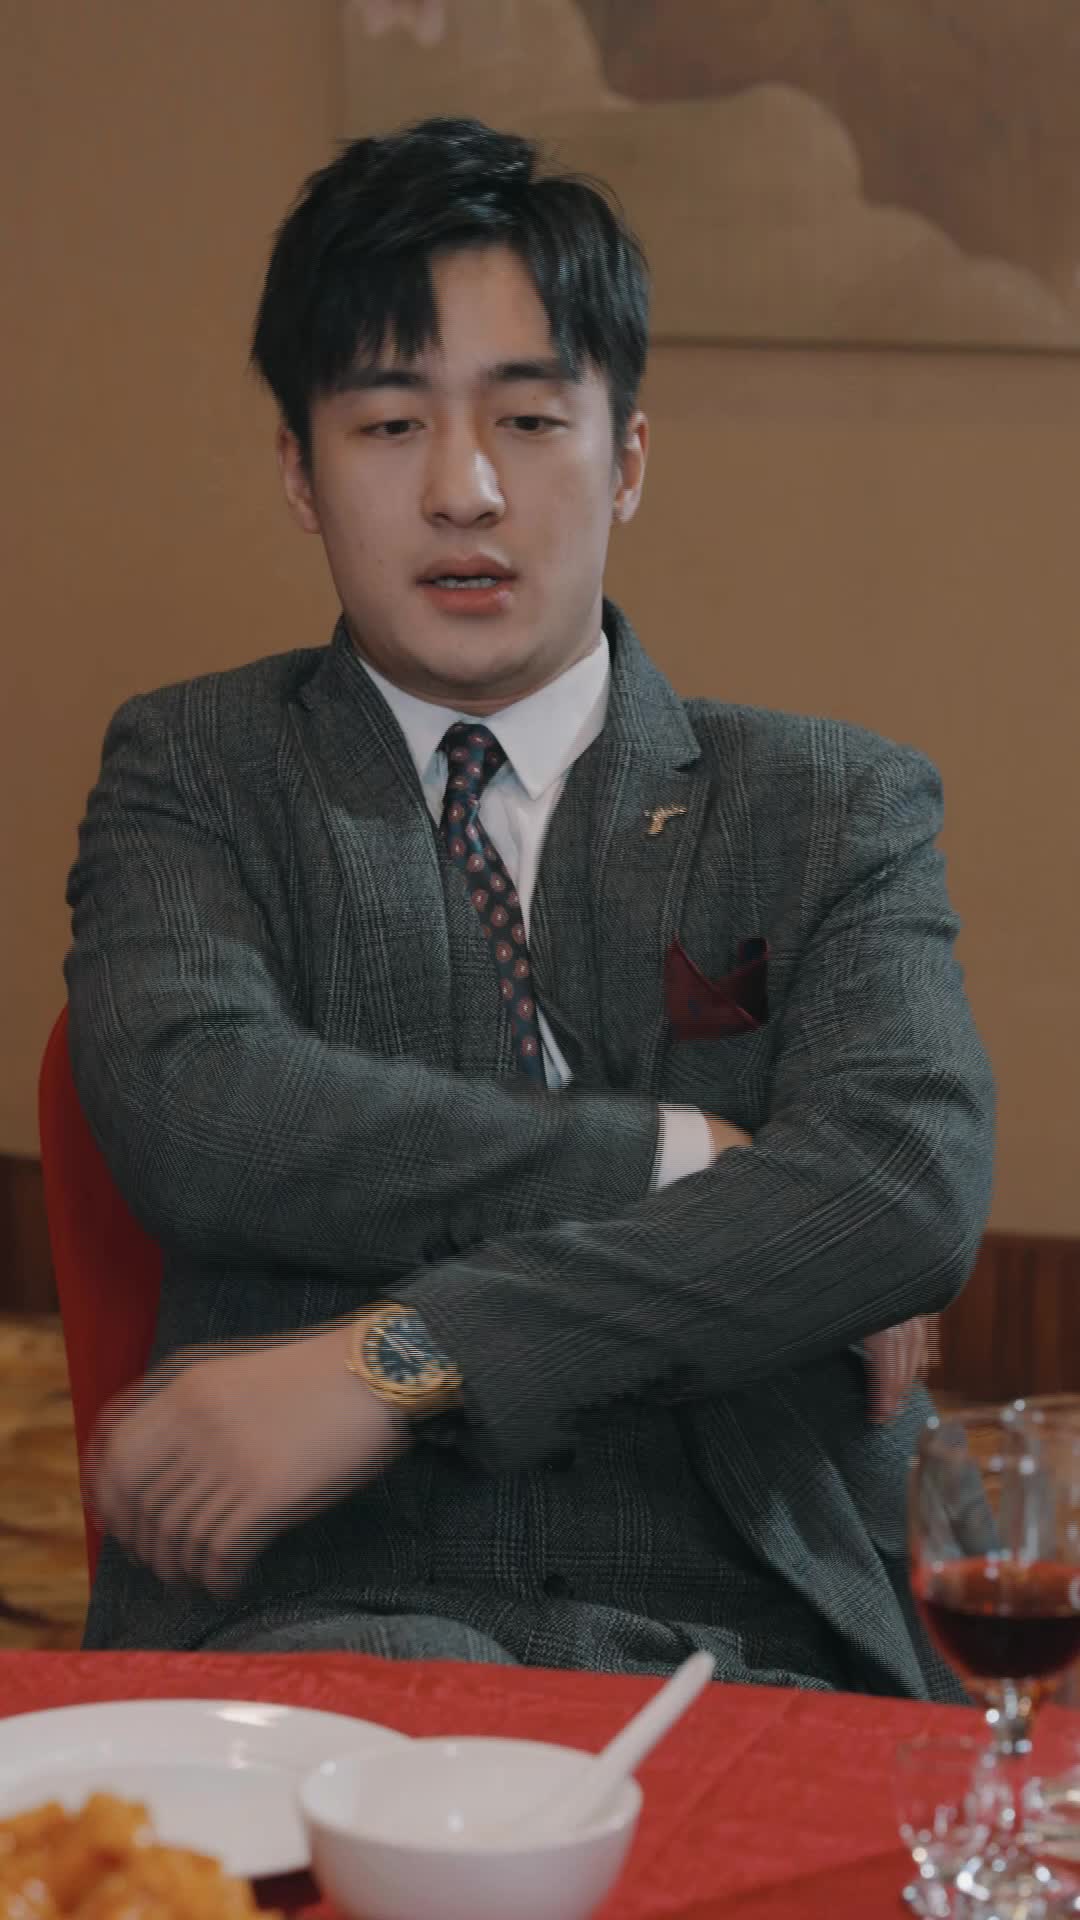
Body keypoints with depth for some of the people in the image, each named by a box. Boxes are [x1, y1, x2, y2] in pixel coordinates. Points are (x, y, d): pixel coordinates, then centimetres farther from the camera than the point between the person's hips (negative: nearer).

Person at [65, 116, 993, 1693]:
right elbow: (187, 1114, -6)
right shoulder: (197, 772, 15)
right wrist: (684, 1159, -8)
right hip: (327, 1608, 0)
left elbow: (910, 1187, -6)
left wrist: (403, 1358, -14)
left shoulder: (836, 810, 14)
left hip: (736, 1632, 1)